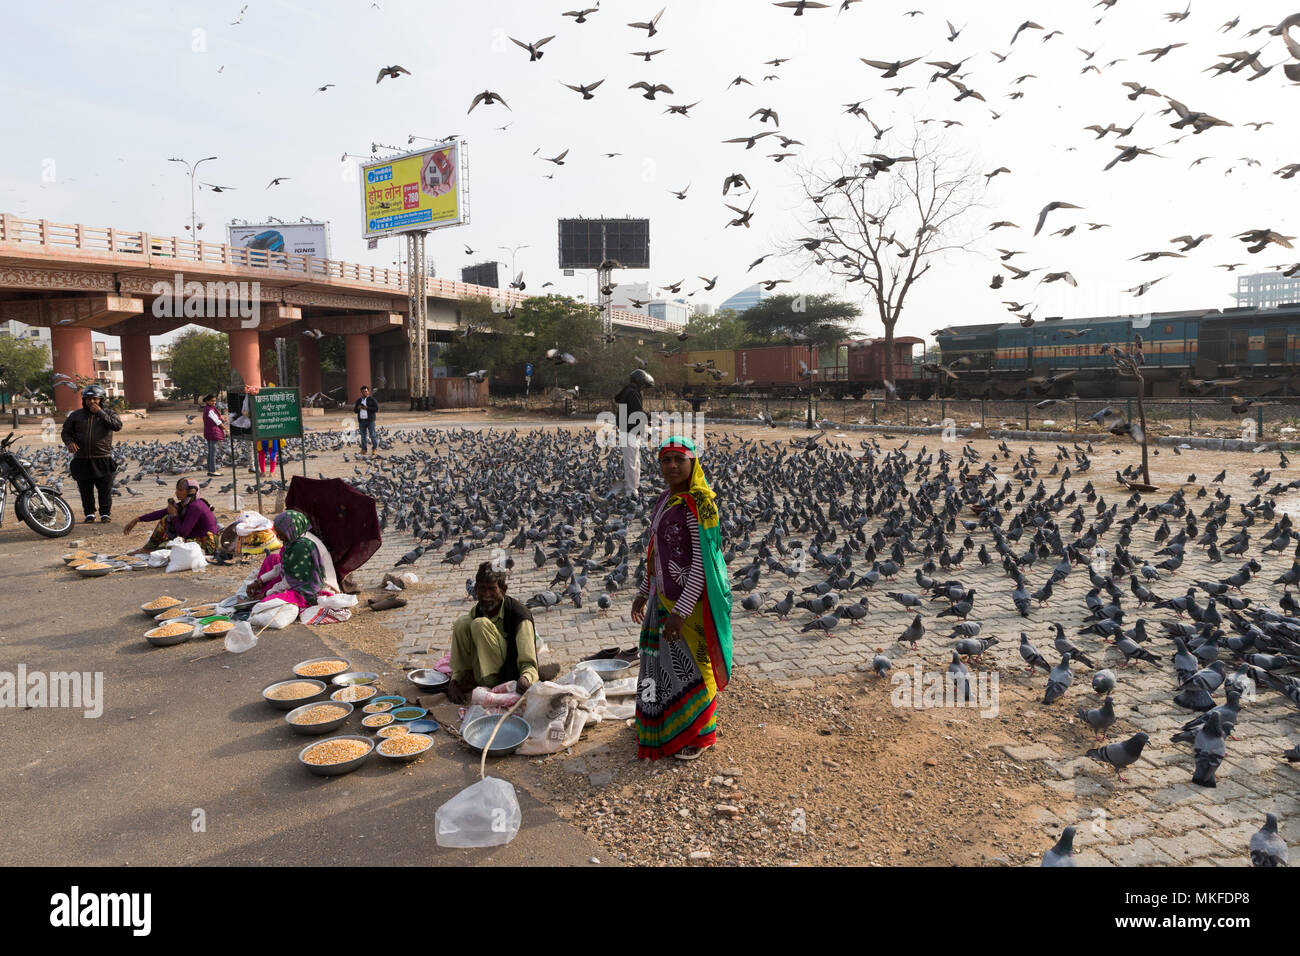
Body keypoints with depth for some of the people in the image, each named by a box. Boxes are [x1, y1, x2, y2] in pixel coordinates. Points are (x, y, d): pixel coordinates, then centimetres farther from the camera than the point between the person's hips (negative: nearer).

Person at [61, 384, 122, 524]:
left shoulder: (109, 413, 5)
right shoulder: (76, 415, 10)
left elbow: (117, 426, -15)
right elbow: (66, 432, 15)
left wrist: (100, 413, -15)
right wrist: (69, 442, -6)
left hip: (102, 460, -2)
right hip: (82, 459, 2)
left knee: (105, 488, -2)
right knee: (85, 489, 7)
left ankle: (105, 513, 7)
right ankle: (89, 513, 17)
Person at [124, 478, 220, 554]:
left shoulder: (195, 507, -23)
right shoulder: (184, 504, 5)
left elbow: (183, 533, -23)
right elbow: (161, 513, 11)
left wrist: (174, 514, -12)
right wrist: (137, 519, 12)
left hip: (207, 545, -9)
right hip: (195, 537, 9)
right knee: (166, 519, 8)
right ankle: (148, 548, 7)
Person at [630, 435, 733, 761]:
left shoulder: (697, 504, -19)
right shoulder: (664, 501, 7)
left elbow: (703, 562, -22)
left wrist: (681, 611, -24)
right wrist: (644, 593, 17)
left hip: (689, 601, -8)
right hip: (663, 598, 8)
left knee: (690, 665, 7)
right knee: (660, 662, 20)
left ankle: (698, 734, 27)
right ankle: (660, 725, 40)